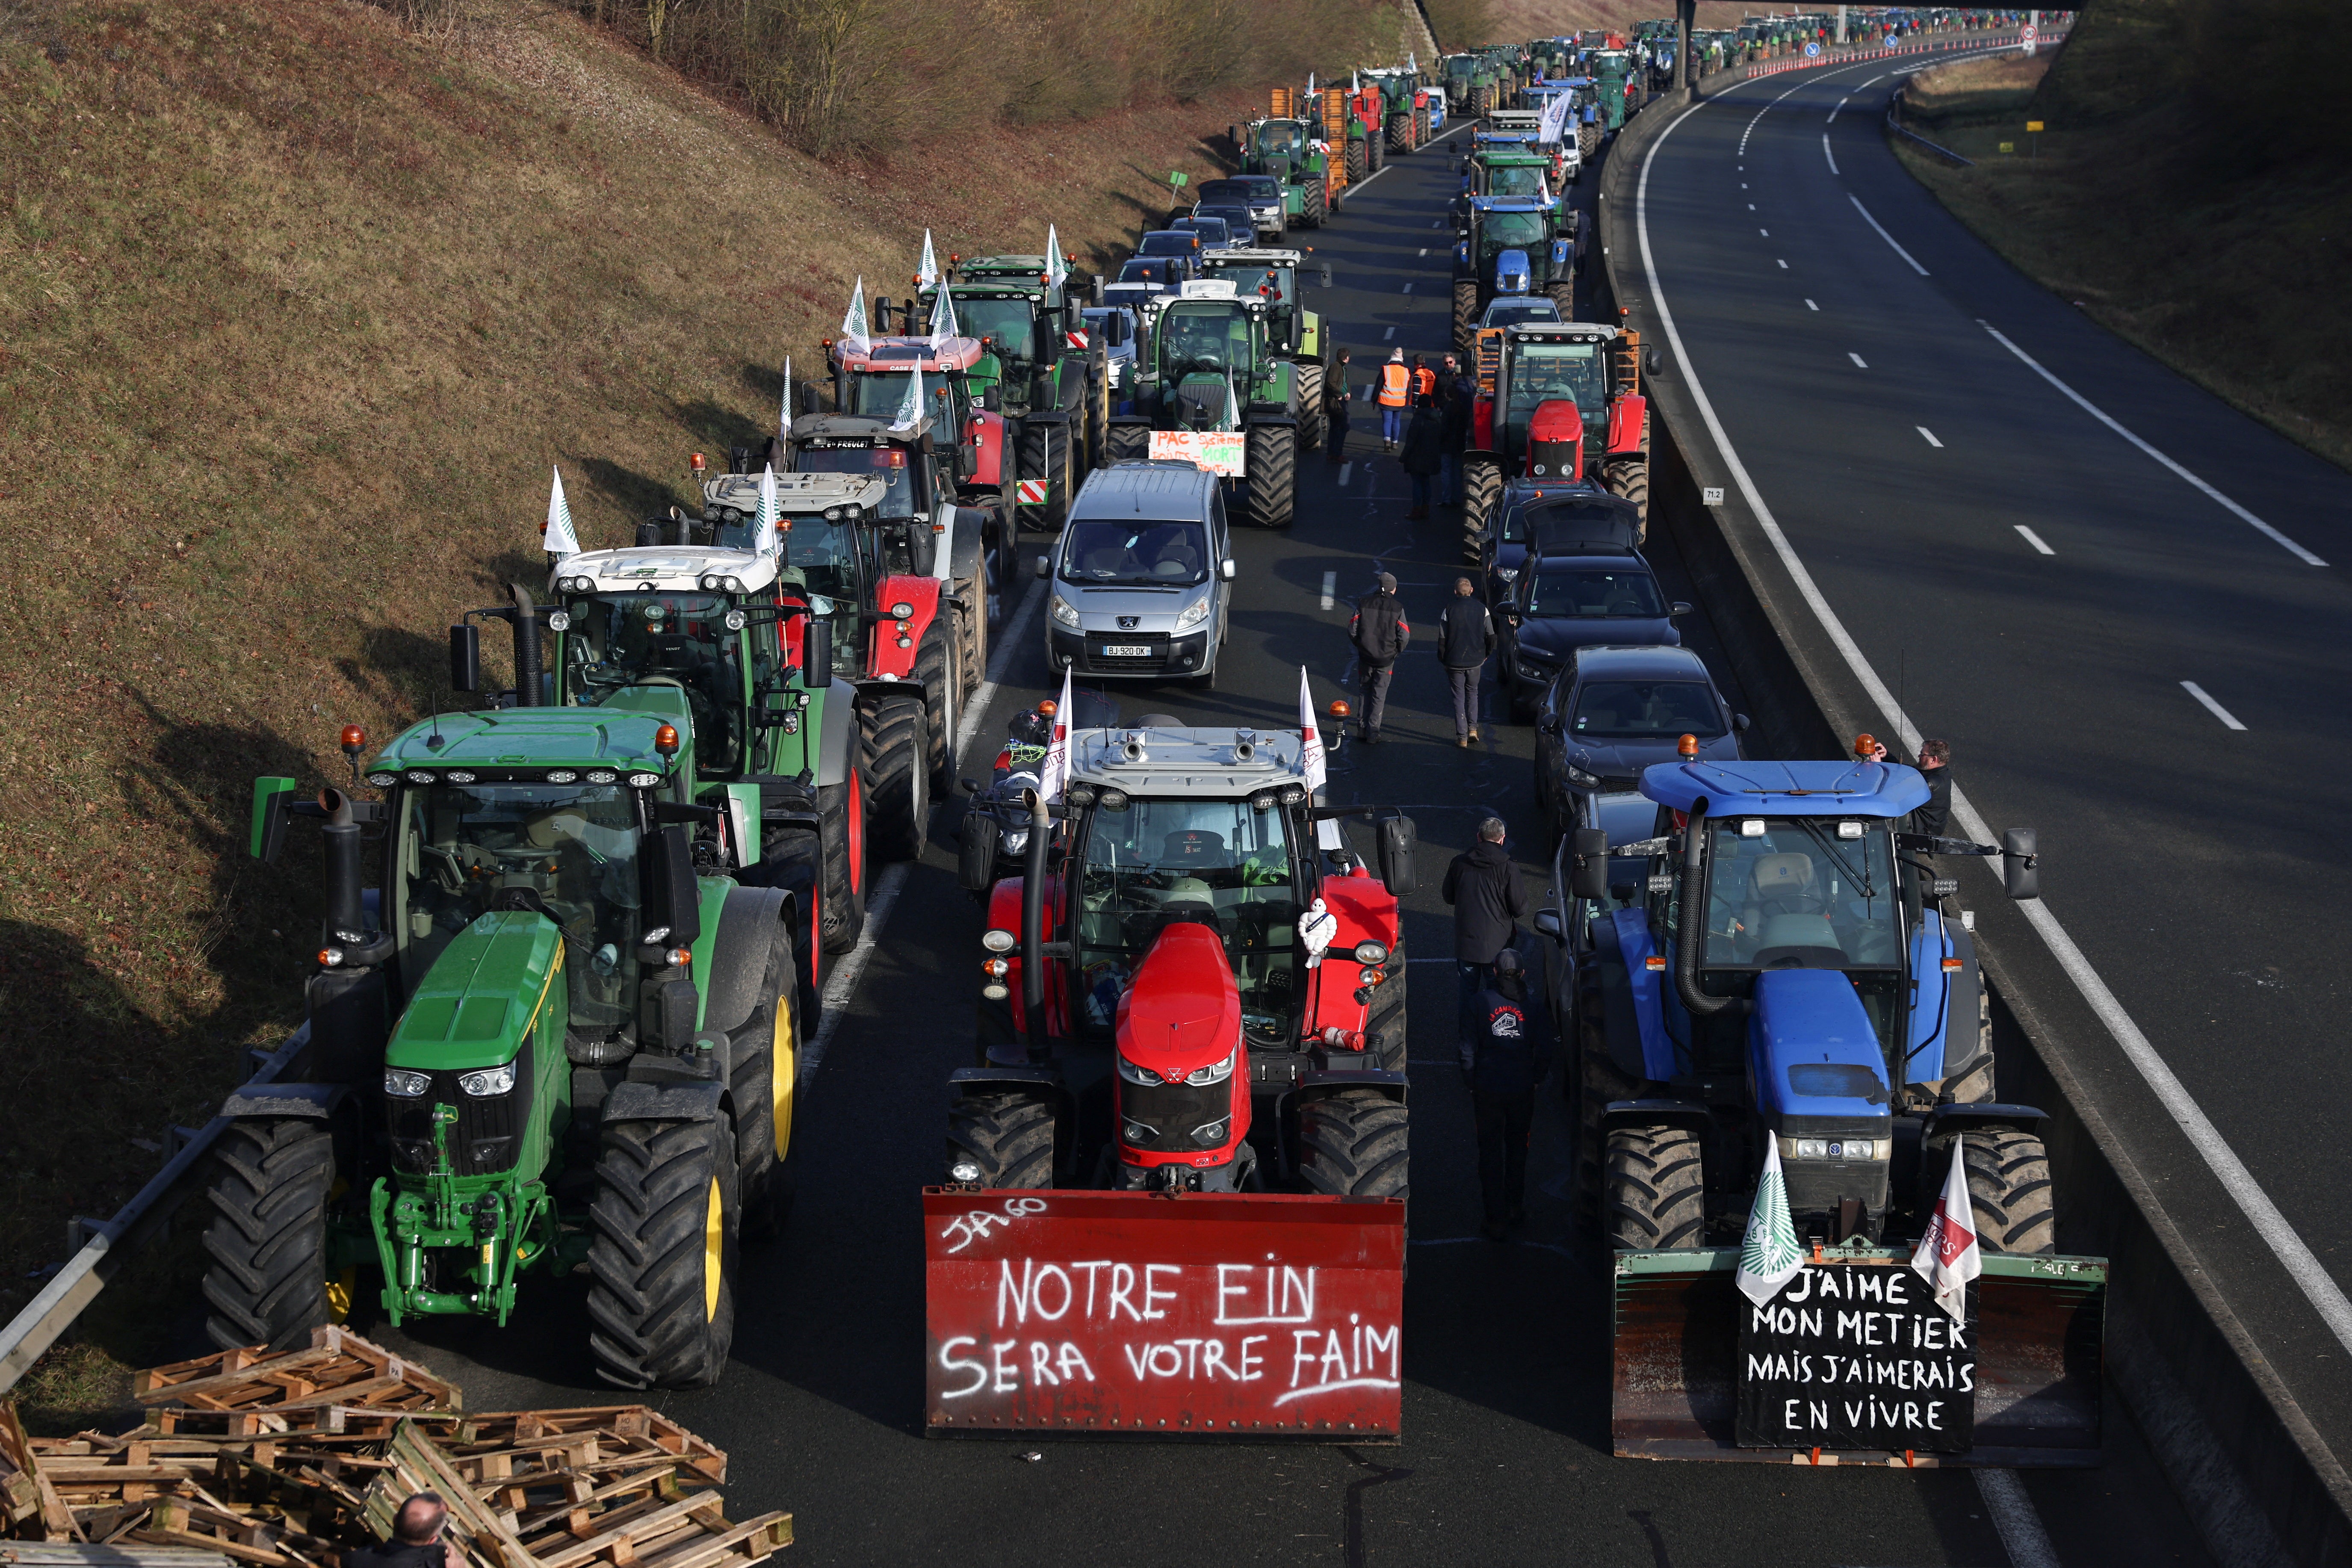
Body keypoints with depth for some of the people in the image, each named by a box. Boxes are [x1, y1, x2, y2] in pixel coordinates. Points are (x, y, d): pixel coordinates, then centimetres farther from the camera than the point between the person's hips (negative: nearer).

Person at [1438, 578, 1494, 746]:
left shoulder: (1449, 611, -9)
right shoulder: (1482, 609, -4)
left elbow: (1442, 639, -7)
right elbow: (1490, 636, 0)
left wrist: (1443, 660, 6)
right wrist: (1486, 654, 17)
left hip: (1454, 662, -2)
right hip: (1475, 661, 2)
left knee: (1459, 697, 5)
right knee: (1472, 692, 21)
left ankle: (1462, 736, 3)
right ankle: (1473, 728, 9)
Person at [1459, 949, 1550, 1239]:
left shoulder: (1480, 1002, -9)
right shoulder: (1533, 1006, -6)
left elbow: (1469, 1048, -7)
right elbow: (1544, 1052, -4)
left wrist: (1471, 1083, 4)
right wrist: (1535, 1080, 12)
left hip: (1487, 1089, -2)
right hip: (1522, 1089, 2)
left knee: (1490, 1152, 5)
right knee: (1517, 1148, 21)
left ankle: (1496, 1220, 3)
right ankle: (1516, 1207, 33)